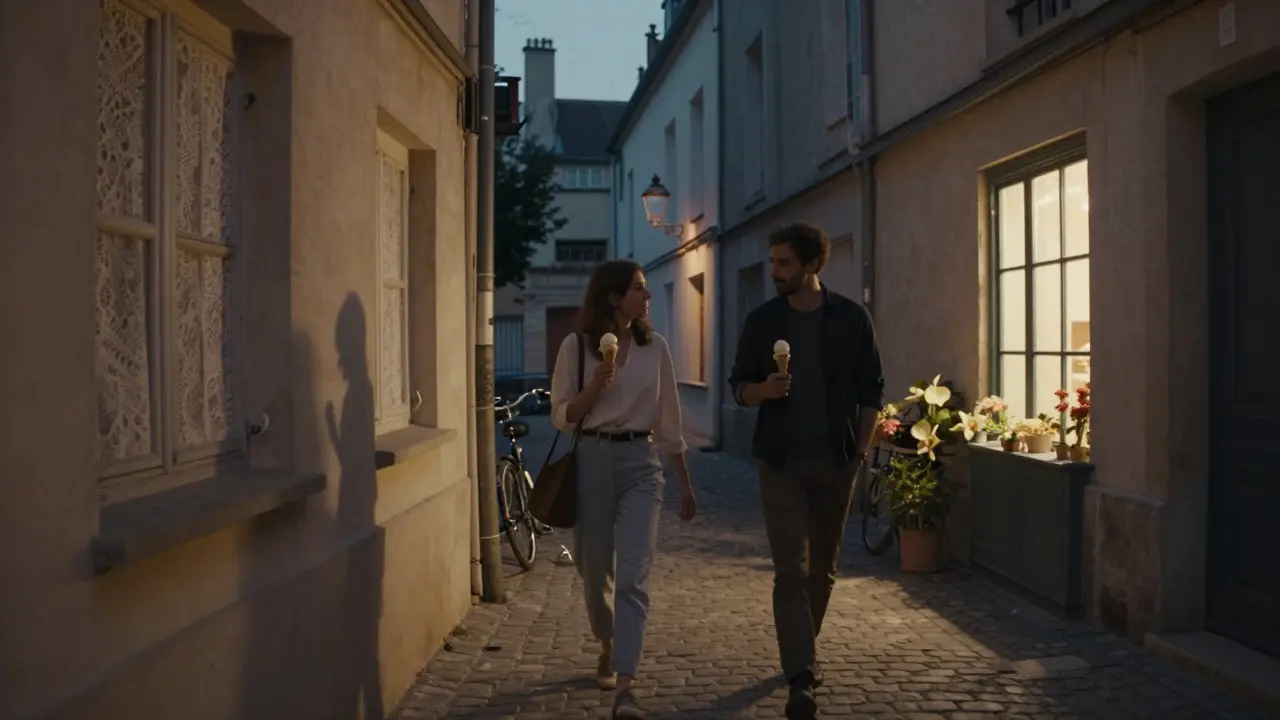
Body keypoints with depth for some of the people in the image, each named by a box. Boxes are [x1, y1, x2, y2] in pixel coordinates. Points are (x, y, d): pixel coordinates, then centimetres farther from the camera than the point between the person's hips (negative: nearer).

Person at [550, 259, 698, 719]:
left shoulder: (655, 347, 4)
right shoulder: (577, 345, -1)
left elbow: (669, 422, 10)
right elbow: (562, 417, 1)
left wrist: (686, 485, 12)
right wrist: (595, 385, -17)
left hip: (641, 464, 0)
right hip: (592, 461, 0)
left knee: (633, 575, -12)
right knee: (595, 571, 11)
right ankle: (608, 650, 40)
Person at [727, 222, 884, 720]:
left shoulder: (852, 318, 0)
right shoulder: (761, 320, 2)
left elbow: (871, 391, 4)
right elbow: (739, 387, 5)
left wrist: (861, 452, -3)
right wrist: (764, 389, -17)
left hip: (836, 461, 1)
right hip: (781, 461, -1)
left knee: (822, 568, 13)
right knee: (791, 571, -8)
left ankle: (803, 654, 34)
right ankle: (801, 679, -9)